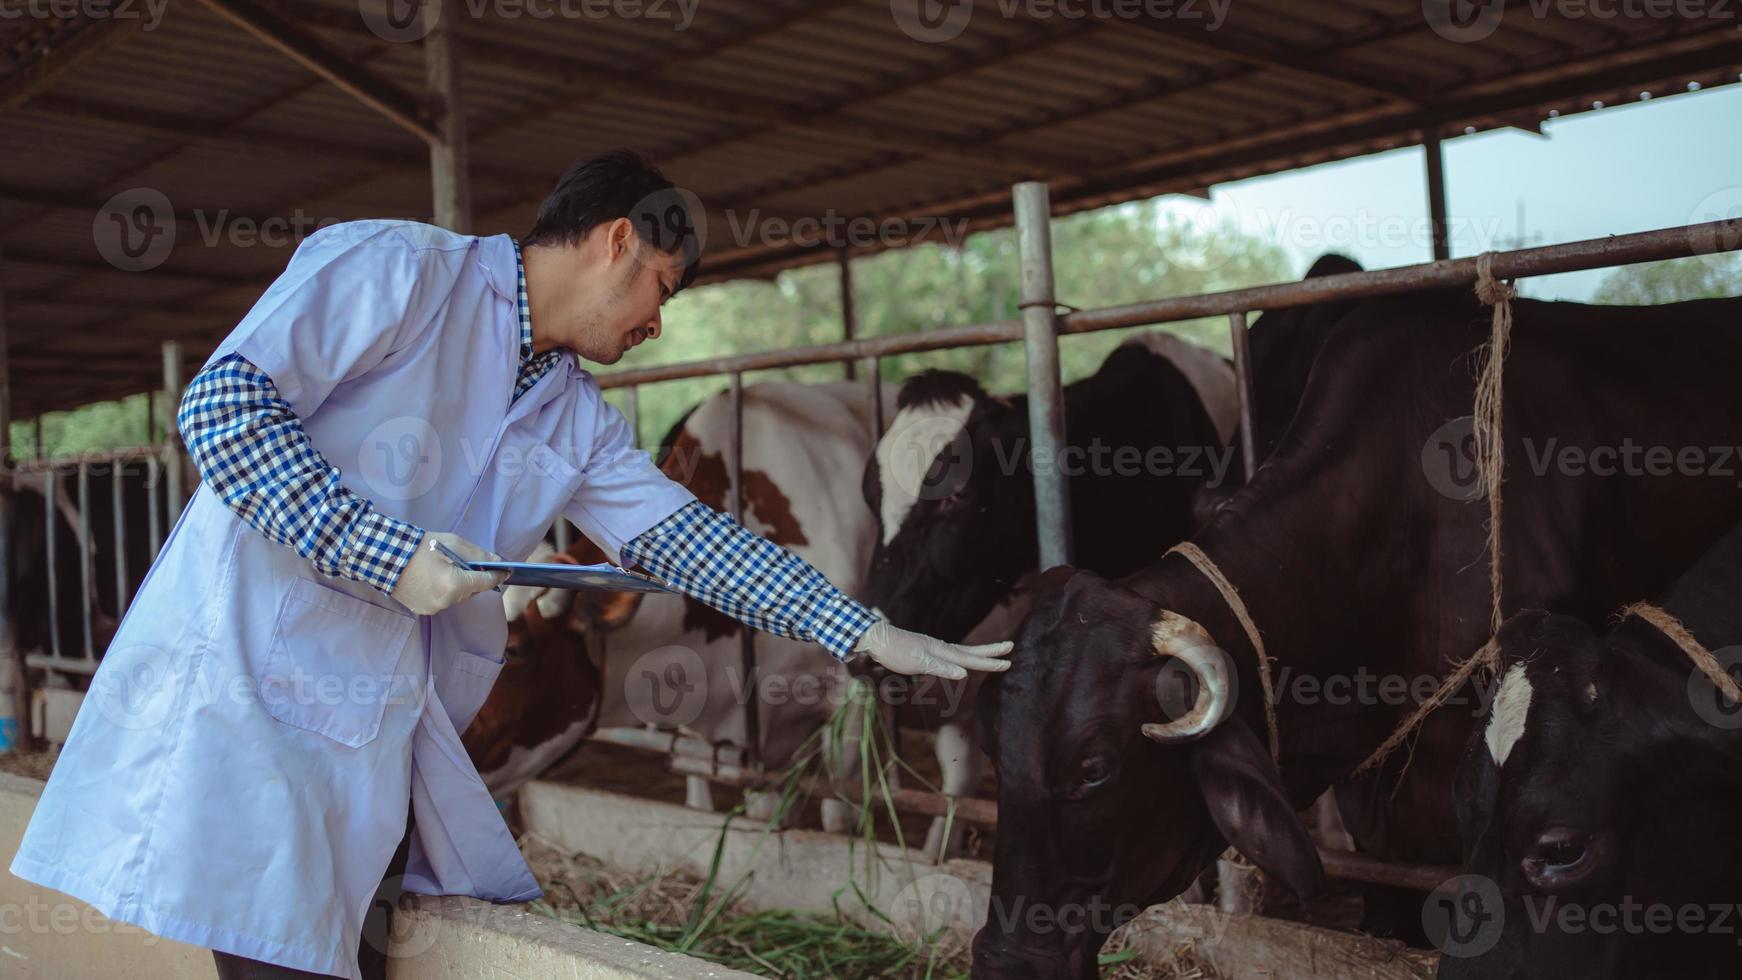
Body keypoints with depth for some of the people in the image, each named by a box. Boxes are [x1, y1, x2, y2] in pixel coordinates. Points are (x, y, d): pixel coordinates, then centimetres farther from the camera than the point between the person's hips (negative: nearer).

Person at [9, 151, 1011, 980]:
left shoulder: (577, 419, 15)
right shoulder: (396, 266, -7)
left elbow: (684, 536, 13)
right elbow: (223, 403, -14)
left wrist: (869, 634, 9)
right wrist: (387, 553, -19)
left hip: (391, 732, 8)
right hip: (247, 683, -7)